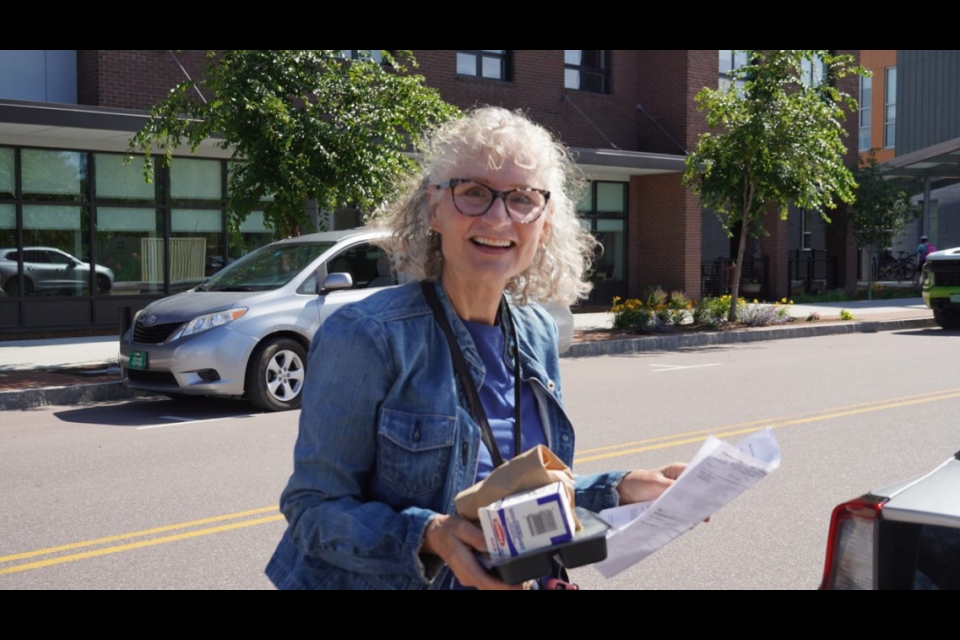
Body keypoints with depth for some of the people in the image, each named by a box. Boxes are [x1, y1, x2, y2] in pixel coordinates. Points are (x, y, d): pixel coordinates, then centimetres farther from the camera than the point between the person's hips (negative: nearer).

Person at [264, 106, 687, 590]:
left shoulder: (538, 335, 2)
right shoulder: (367, 336, -16)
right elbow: (314, 506, -14)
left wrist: (619, 491, -1)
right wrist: (428, 536, -27)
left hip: (511, 581, 4)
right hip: (390, 581, -4)